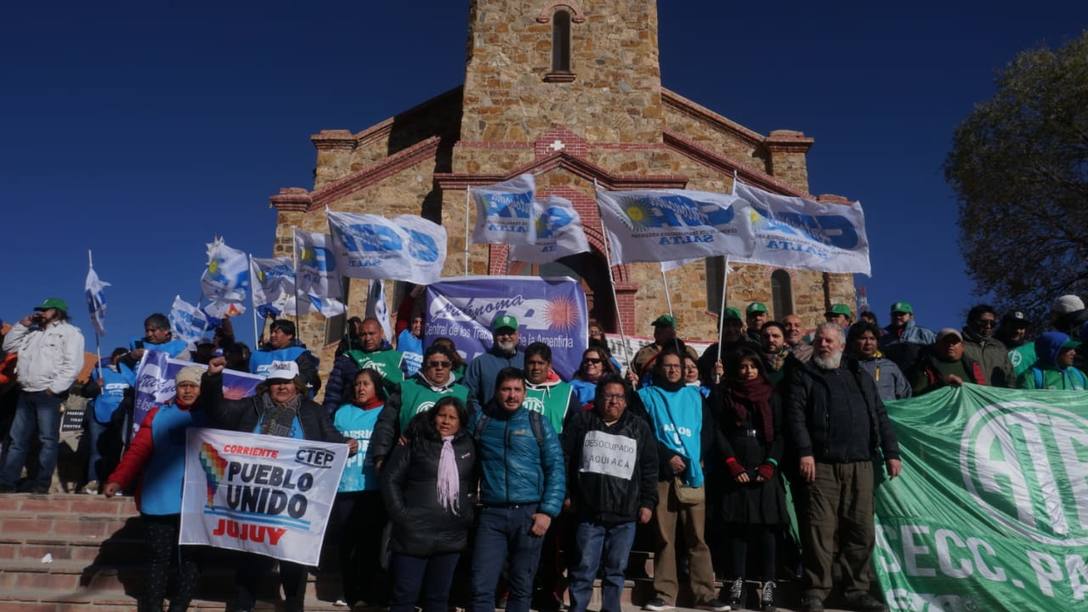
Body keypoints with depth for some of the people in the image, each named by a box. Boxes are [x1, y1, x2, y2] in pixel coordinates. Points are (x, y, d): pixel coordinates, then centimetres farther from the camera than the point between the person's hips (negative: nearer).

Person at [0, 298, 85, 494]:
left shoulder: (70, 332, -1)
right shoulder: (33, 332, 24)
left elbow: (73, 365, -11)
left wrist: (54, 389, -17)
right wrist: (22, 325, 14)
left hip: (49, 394, -7)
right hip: (26, 393, 7)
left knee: (48, 439, -4)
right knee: (18, 439, 8)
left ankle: (41, 483, -2)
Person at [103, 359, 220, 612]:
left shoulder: (211, 416, 6)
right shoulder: (158, 414, 6)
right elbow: (138, 451, 1)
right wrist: (118, 480, -15)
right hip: (159, 501, 0)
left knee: (189, 560, 6)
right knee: (158, 559, 8)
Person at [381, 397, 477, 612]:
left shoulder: (469, 447, 8)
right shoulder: (414, 443, -1)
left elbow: (474, 484, 16)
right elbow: (390, 479, -3)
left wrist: (469, 514, 6)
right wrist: (400, 514, -10)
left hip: (452, 536, 3)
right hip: (414, 534, -3)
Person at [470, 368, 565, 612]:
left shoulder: (539, 423, 4)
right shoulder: (480, 421, 8)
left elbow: (556, 470, 1)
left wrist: (548, 511, -8)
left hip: (529, 514, 0)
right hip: (491, 514, 1)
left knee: (521, 587, 10)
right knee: (481, 587, -3)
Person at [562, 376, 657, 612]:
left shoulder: (639, 427, 9)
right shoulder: (581, 421, 5)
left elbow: (649, 469, 10)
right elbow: (564, 459, 6)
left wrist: (648, 502, 5)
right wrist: (565, 494, 1)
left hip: (625, 514, 2)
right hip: (588, 511, -1)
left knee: (616, 570, 10)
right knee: (584, 569, 1)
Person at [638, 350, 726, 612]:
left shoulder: (694, 396, 17)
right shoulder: (647, 395, 9)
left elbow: (707, 430, 14)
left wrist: (698, 458, -2)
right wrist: (667, 456, -9)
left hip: (692, 473, 2)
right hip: (662, 474, -2)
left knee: (697, 536, 1)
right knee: (664, 537, 1)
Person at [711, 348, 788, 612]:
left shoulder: (771, 396, 14)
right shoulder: (723, 395, 8)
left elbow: (779, 433, 8)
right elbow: (718, 432, 1)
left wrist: (770, 464, -6)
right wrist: (733, 465, -9)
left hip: (764, 471, 1)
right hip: (735, 471, -1)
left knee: (766, 525, -3)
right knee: (737, 526, -3)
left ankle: (768, 585, 3)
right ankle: (736, 584, 2)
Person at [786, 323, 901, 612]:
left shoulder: (860, 376, 20)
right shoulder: (802, 375, 7)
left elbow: (880, 415, 18)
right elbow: (795, 415, -4)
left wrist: (891, 452, 9)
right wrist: (804, 452, -15)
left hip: (860, 464, 4)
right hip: (821, 464, -4)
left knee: (861, 529, 5)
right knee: (820, 529, -4)